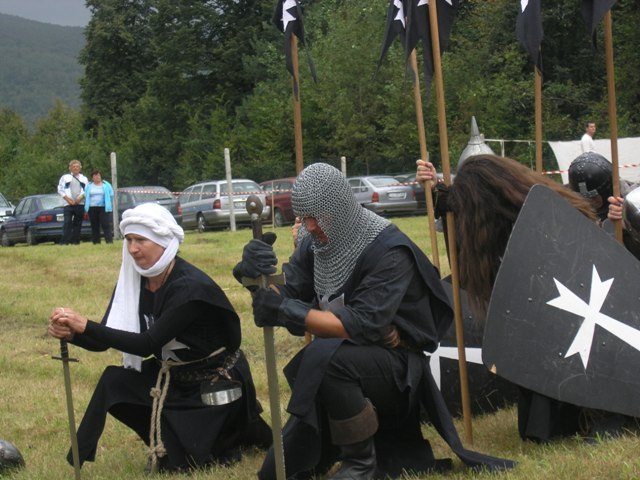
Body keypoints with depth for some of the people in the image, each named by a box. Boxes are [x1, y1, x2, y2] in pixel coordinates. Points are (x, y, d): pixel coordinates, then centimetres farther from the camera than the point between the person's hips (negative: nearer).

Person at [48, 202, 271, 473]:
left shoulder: (190, 287, -28)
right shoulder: (135, 280, -6)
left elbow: (149, 343, -33)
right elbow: (104, 339, -8)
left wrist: (85, 326, -39)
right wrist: (72, 334, -30)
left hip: (216, 383, -7)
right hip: (174, 377, 7)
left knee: (175, 463, -11)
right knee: (113, 382, -15)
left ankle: (244, 429, 13)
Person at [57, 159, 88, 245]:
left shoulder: (84, 179, 17)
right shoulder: (65, 177, 11)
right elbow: (60, 190, 5)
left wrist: (81, 196, -10)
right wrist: (67, 198, -8)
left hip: (80, 204, 2)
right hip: (68, 204, -2)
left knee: (78, 223, 2)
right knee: (67, 222, -14)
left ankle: (75, 241, 7)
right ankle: (64, 241, -17)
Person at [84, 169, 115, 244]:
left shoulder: (106, 185, 8)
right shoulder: (88, 186, 12)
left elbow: (111, 196, 9)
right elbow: (86, 197, 12)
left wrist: (110, 207, 1)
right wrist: (86, 210, 6)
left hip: (104, 208, -2)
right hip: (92, 209, 2)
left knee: (106, 225, -11)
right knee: (94, 227, 3)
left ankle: (109, 241, -15)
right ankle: (96, 242, 7)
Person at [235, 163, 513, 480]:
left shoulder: (388, 250, -21)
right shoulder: (314, 243, -1)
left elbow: (364, 325, -30)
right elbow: (287, 296, -6)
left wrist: (287, 311, -38)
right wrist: (258, 273, -29)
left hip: (395, 366, -6)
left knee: (327, 356, -39)